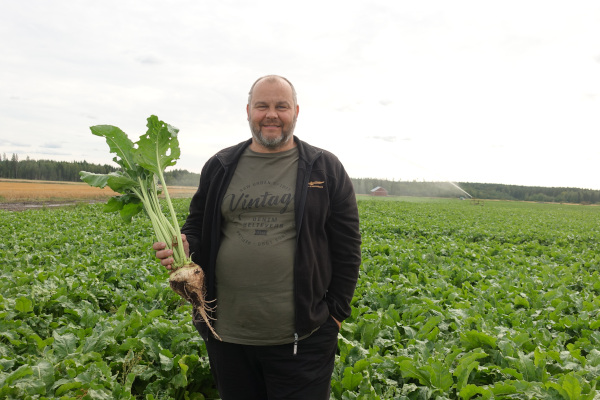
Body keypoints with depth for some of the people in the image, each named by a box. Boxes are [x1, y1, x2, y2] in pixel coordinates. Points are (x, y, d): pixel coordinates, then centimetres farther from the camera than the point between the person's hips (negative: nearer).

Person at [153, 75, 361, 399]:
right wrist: (184, 245, -9)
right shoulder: (219, 167, 7)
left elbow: (347, 246, 1)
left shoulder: (326, 169, 0)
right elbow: (197, 225, 14)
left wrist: (337, 311, -1)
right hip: (227, 335, 3)